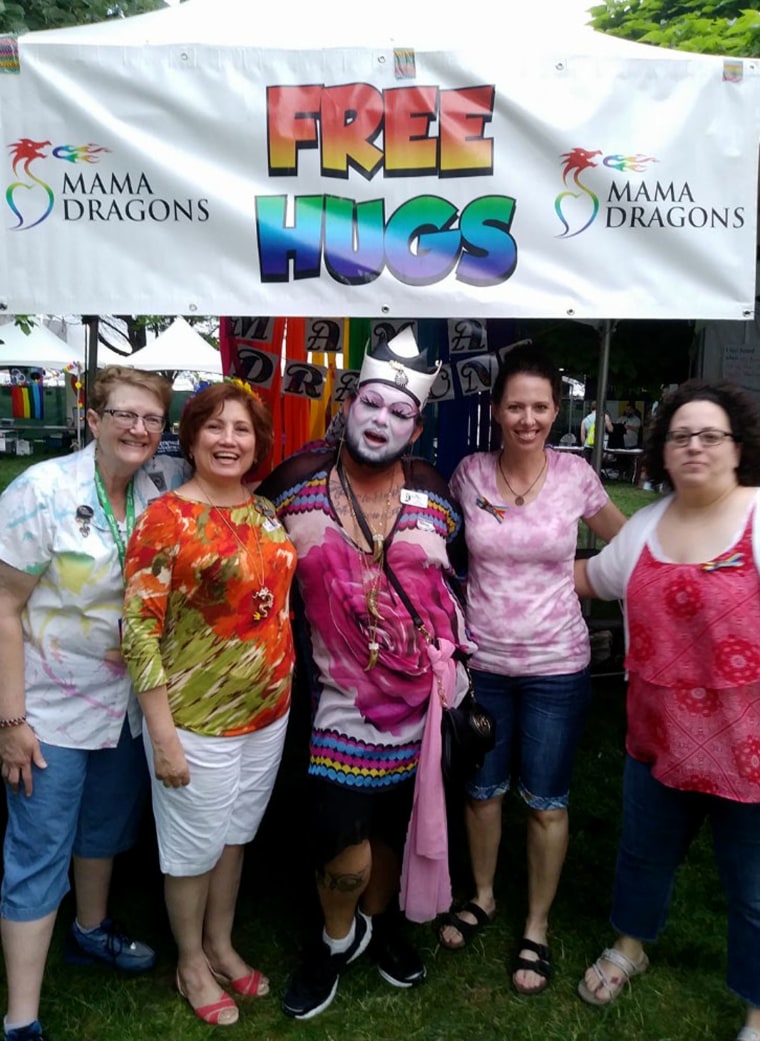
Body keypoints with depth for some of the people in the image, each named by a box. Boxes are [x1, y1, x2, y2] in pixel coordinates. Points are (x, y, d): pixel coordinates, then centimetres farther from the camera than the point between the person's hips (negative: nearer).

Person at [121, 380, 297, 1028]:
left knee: (236, 834, 23)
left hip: (269, 712, 6)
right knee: (194, 847, 16)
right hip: (199, 721, -6)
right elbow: (139, 628, -17)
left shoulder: (265, 512, 2)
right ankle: (191, 963, 41)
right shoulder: (166, 518, -17)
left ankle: (221, 945, 46)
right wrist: (163, 735, -17)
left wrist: (281, 696, 11)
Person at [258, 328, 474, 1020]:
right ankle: (337, 937, 31)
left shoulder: (432, 493, -1)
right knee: (346, 853, -4)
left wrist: (453, 662, 16)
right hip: (339, 695, -2)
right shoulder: (298, 484, -6)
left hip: (416, 696, 3)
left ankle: (380, 920, 49)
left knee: (395, 823, 19)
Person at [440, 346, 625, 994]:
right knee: (482, 788, 18)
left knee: (546, 802, 11)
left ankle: (537, 928, 34)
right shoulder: (469, 473, -6)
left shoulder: (575, 475, -8)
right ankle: (482, 896, 44)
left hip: (555, 666, -1)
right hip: (482, 661, 2)